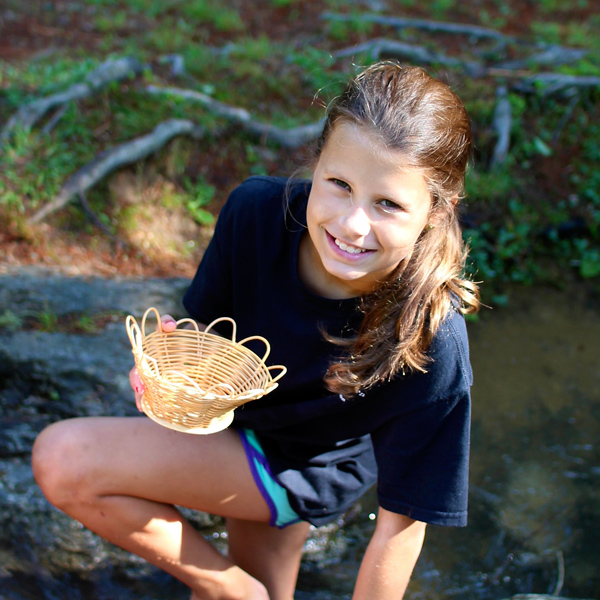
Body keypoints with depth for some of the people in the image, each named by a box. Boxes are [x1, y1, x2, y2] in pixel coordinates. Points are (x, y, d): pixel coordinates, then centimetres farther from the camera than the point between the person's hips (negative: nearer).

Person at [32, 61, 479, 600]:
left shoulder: (431, 344, -35)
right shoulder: (256, 211, -24)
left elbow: (401, 523, -23)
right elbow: (207, 328, -5)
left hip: (302, 470, -4)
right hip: (235, 417, 4)